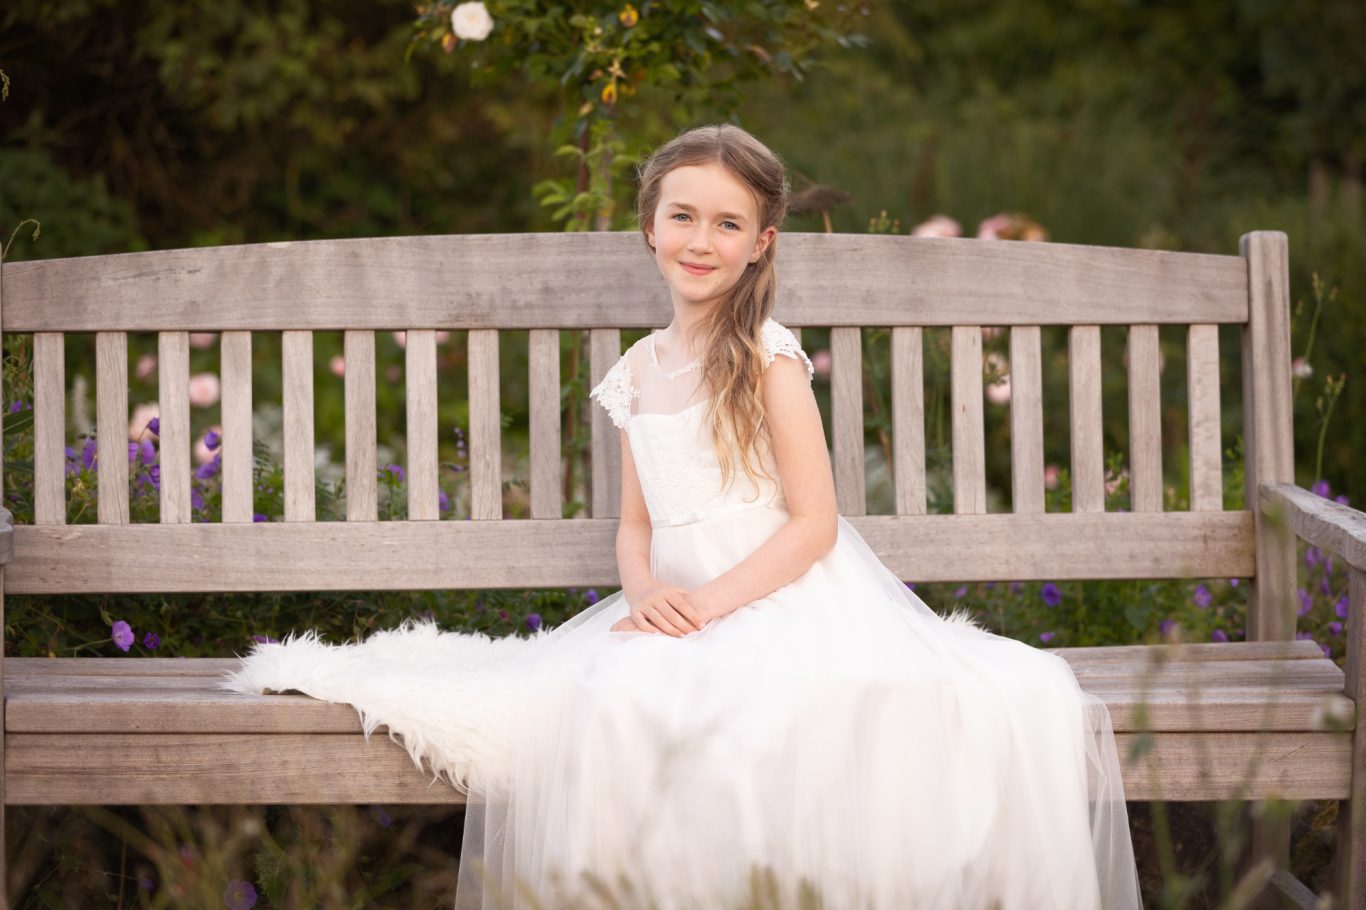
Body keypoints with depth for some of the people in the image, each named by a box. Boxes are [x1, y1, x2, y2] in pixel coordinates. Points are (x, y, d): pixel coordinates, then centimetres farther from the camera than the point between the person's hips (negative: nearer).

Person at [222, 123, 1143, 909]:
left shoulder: (769, 360, -4)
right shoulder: (641, 369, 14)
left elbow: (815, 523, -8)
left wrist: (710, 604, -17)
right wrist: (645, 591, -5)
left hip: (775, 599, -5)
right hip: (679, 609, 5)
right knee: (608, 693, -24)